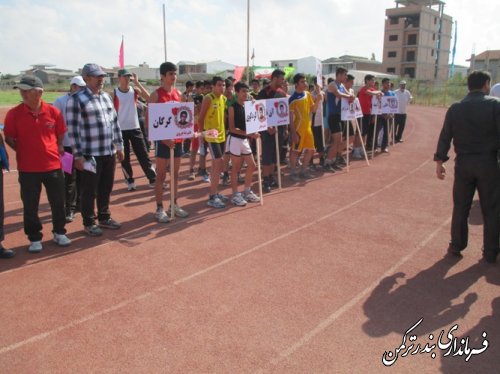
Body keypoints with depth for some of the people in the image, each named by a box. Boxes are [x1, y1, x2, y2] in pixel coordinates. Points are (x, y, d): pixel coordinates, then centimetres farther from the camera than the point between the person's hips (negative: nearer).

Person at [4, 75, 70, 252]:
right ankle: (34, 238, 23)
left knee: (58, 202, 12)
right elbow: (9, 138, 4)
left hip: (53, 165, 1)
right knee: (30, 206, 7)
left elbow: (61, 134, 10)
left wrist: (58, 148, 1)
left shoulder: (53, 111, -4)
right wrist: (24, 151, -2)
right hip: (27, 168, -1)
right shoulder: (13, 113, -6)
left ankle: (59, 232, 30)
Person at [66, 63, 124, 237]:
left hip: (109, 152, 6)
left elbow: (115, 122, 17)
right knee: (89, 190, 5)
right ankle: (89, 223, 19)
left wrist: (119, 146, 15)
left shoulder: (107, 97, 12)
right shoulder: (76, 99, -9)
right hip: (90, 155, -6)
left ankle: (104, 218, 32)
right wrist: (78, 155, -15)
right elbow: (73, 129, -12)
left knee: (106, 188, 16)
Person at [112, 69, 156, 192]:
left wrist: (137, 82, -17)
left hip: (135, 128, 1)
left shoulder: (135, 90, 2)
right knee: (124, 158, 6)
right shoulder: (114, 93, -4)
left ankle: (153, 179, 9)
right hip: (121, 129, -1)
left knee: (144, 155, 3)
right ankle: (130, 181, 18)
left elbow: (148, 97, -16)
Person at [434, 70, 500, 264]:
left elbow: (445, 136, 1)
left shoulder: (455, 108, 3)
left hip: (463, 163, 3)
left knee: (460, 207, 12)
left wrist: (439, 161, 5)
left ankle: (456, 246, 19)